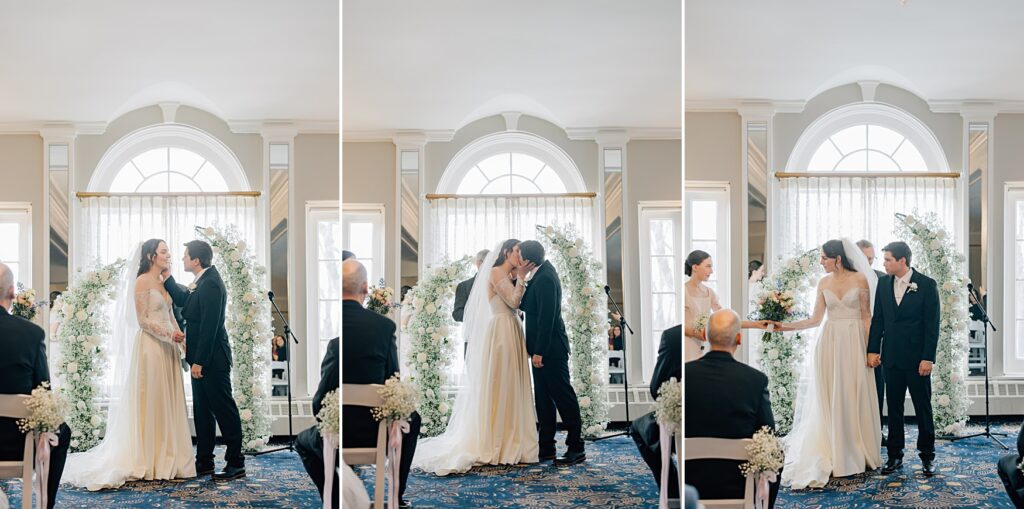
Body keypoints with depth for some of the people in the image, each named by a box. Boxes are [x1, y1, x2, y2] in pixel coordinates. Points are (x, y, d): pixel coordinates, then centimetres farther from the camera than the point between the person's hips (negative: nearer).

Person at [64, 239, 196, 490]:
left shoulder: (165, 283, 15)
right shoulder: (142, 282, -7)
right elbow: (142, 320, -12)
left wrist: (180, 336, 2)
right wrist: (168, 334, -21)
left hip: (168, 349, 8)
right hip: (150, 347, -8)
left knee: (167, 402, 7)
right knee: (149, 403, -4)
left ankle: (167, 458, 12)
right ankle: (147, 461, 1)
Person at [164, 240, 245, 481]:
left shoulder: (211, 284, -20)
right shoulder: (202, 281, 11)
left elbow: (209, 326, -23)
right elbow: (182, 301, 17)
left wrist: (199, 361, -22)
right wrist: (167, 277, 13)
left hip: (212, 359, -10)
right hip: (202, 358, 10)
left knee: (224, 409, -3)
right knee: (202, 410, 15)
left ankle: (236, 463, 4)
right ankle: (204, 461, 23)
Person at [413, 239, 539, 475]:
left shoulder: (509, 276, 19)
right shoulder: (496, 272, -7)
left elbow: (519, 303, 9)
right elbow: (513, 301, -13)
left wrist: (521, 277, 6)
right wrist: (521, 278, -9)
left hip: (512, 335, 9)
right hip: (500, 334, -9)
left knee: (510, 389, 8)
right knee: (495, 388, -5)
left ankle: (508, 444, 11)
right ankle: (492, 446, 0)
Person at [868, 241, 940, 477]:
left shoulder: (927, 285, -7)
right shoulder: (883, 284, 6)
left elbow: (932, 324, -8)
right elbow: (877, 319, 10)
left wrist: (928, 358, -12)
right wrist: (872, 350, 3)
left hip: (917, 358, -4)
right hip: (892, 358, 4)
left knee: (923, 407, 4)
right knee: (894, 408, 8)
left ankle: (927, 456, 15)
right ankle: (895, 455, 15)